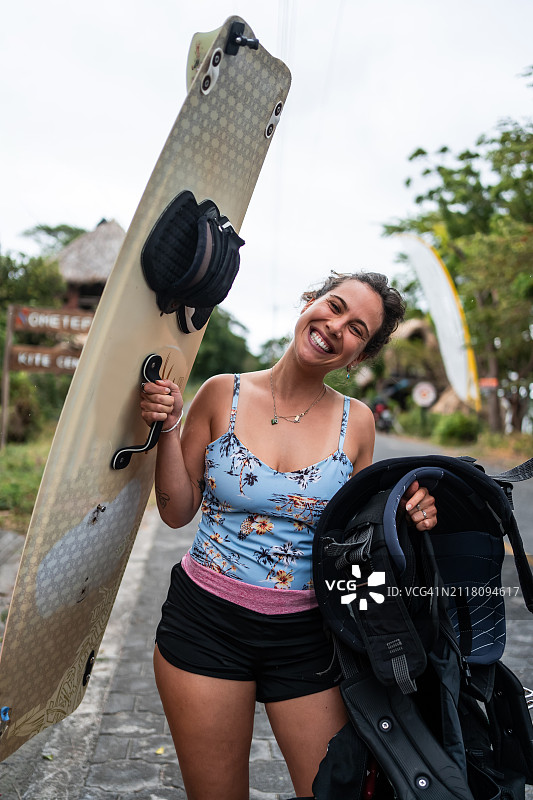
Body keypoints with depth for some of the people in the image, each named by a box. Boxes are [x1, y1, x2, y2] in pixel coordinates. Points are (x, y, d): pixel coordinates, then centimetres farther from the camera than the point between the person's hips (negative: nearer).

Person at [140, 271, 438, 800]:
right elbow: (178, 512, 0)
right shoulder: (223, 394, -4)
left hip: (304, 637, 1)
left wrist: (407, 518, -11)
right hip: (206, 623, -1)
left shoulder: (356, 422, -1)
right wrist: (168, 430, -13)